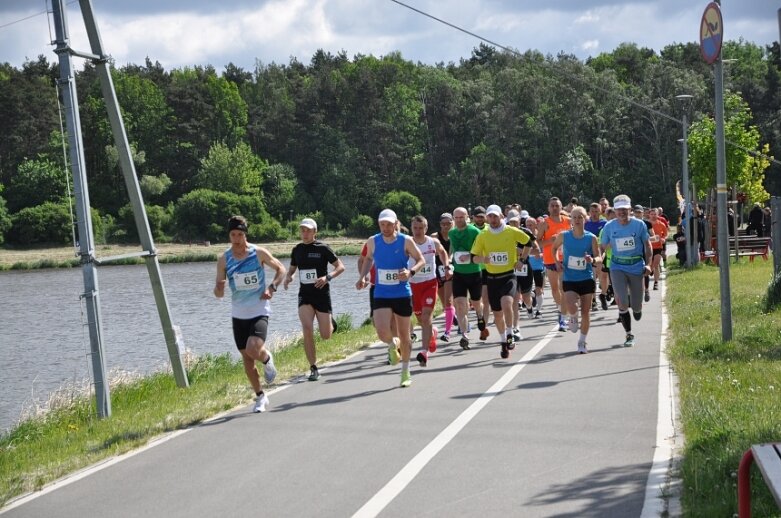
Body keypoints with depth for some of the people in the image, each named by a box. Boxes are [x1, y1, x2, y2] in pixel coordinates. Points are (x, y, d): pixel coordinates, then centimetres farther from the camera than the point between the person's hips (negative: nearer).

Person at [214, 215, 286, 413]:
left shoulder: (259, 253, -7)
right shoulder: (224, 259, -2)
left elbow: (280, 269, 7)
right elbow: (219, 293, -1)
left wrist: (272, 287, -10)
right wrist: (219, 288, -25)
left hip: (259, 311, -3)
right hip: (238, 314, 3)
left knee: (253, 350, -24)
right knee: (246, 358, 6)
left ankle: (267, 359, 12)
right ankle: (260, 397, 22)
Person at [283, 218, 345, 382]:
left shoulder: (322, 248, -6)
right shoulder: (297, 250, 6)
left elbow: (340, 267, -5)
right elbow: (292, 269, 19)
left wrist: (328, 277, -22)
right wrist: (287, 277, -4)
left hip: (322, 294, -2)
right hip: (305, 295, 2)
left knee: (325, 336, 1)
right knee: (307, 329, -18)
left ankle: (331, 322, 39)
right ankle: (313, 369, -9)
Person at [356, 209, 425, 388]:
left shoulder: (406, 241, -9)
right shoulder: (372, 242, -1)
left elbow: (421, 260, -1)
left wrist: (411, 271, -21)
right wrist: (362, 276, 3)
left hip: (402, 295, -1)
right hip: (381, 295, 1)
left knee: (404, 335, 9)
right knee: (382, 332, -18)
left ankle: (405, 371, 28)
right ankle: (393, 345, 19)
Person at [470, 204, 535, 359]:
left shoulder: (512, 232, -4)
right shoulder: (482, 236, 0)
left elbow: (529, 242, 12)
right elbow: (474, 257, 2)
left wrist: (522, 260, 5)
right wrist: (483, 259, -19)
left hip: (508, 276, -3)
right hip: (492, 278, 3)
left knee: (506, 304, -28)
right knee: (497, 313, 9)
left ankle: (509, 336, -11)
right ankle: (504, 342, 28)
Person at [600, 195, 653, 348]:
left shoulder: (639, 225, -5)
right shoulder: (609, 226, -3)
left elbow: (647, 245, 5)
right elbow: (602, 247, 7)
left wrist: (648, 264, -2)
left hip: (636, 268, 0)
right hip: (617, 268, 0)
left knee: (637, 307, 5)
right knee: (622, 302, -16)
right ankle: (629, 335, 1)